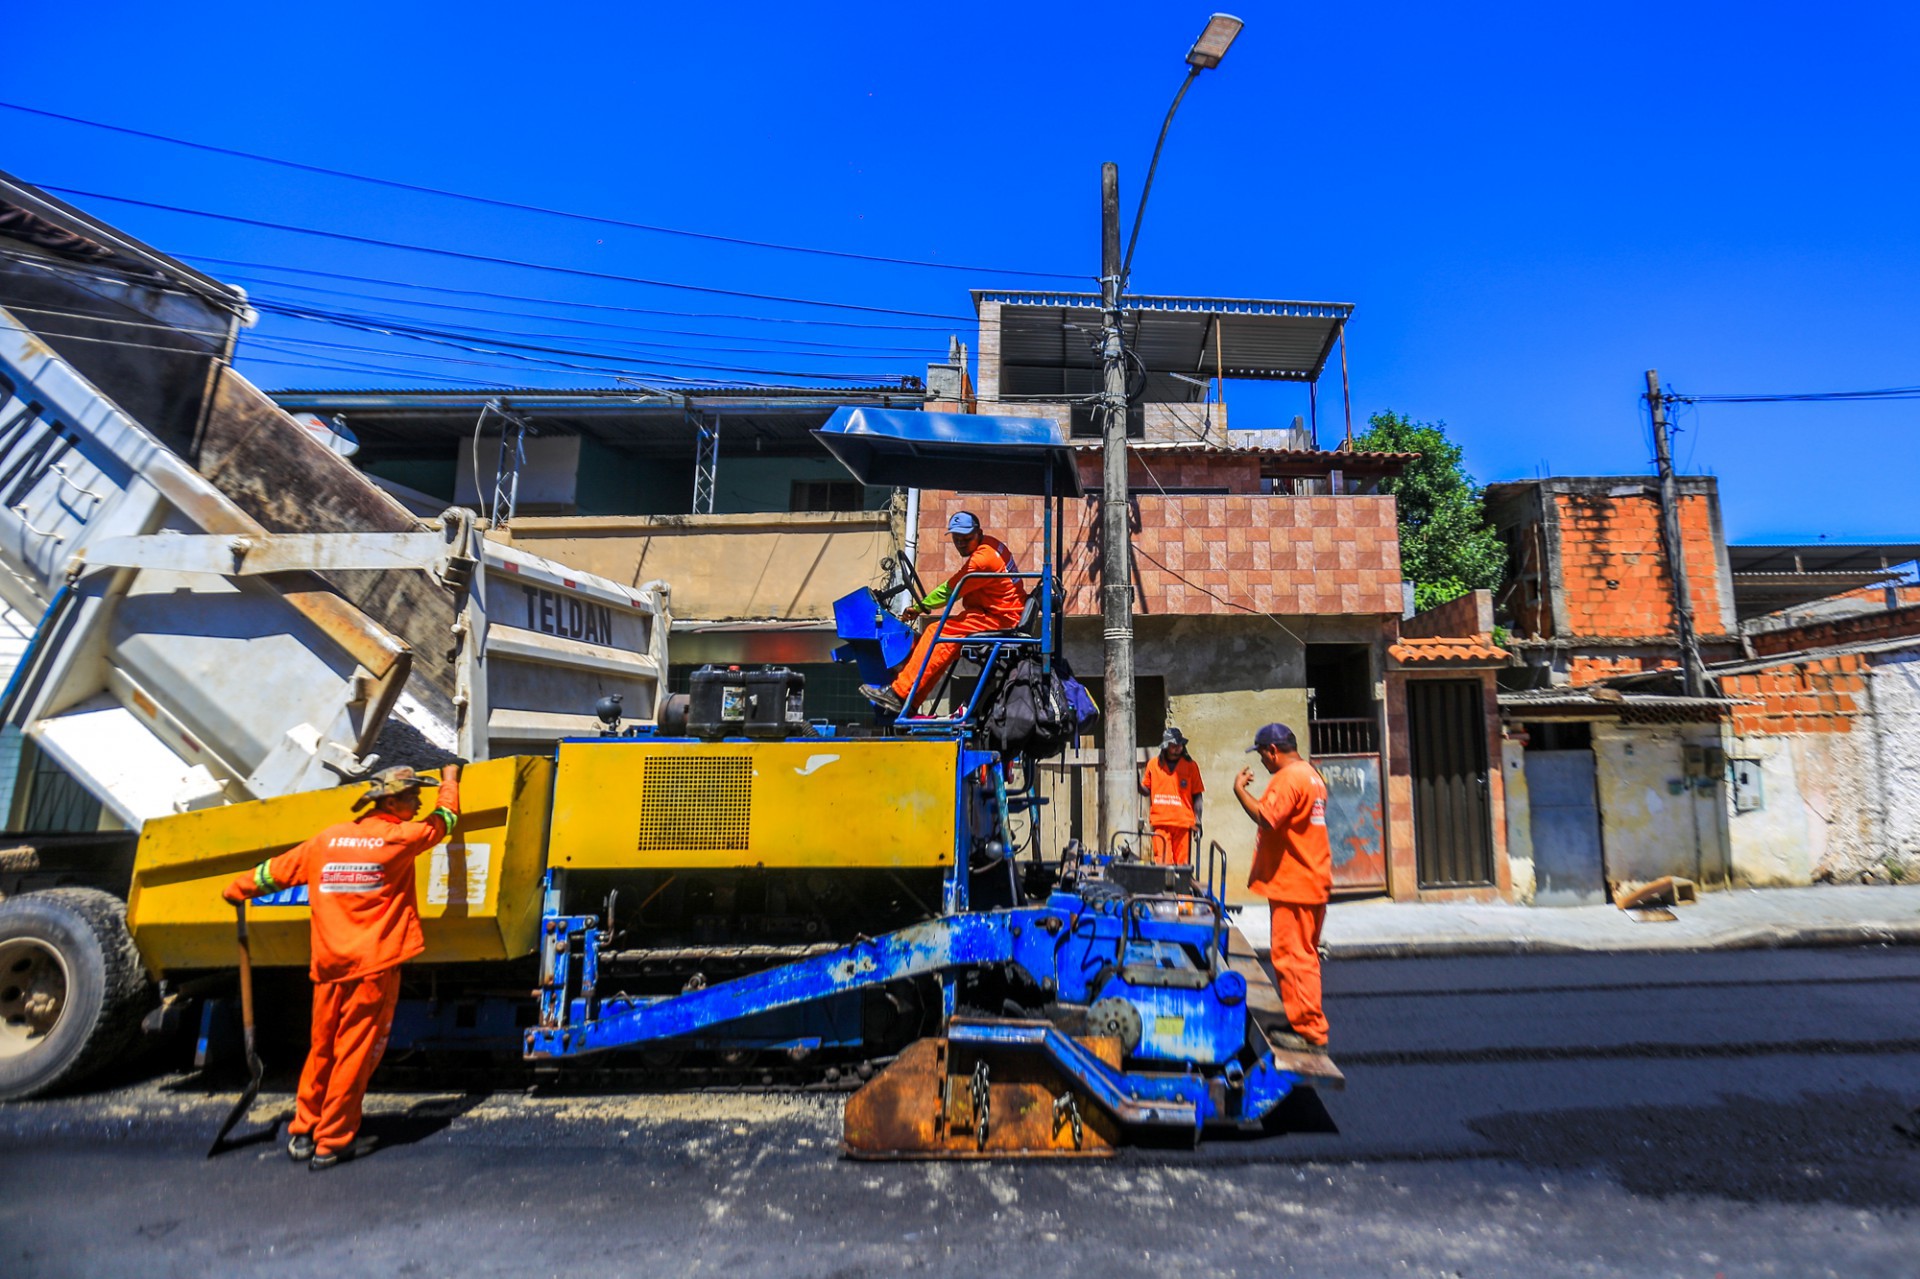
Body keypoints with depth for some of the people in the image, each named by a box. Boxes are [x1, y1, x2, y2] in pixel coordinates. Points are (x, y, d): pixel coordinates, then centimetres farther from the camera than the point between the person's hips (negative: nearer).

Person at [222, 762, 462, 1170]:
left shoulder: (329, 837, 6)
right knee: (354, 1055, 4)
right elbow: (446, 819, 9)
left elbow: (278, 869, 17)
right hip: (373, 967, -5)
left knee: (322, 1050, 19)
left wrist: (238, 889, 36)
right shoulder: (401, 838, -7)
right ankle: (331, 1143, 12)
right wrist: (450, 781, 26)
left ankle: (303, 1131, 30)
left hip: (328, 965, 5)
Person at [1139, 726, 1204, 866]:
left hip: (1183, 822, 0)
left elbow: (1197, 795, 5)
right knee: (1162, 863, -5)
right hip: (1160, 822, 1)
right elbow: (1146, 790, 14)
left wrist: (1197, 819, -2)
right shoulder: (1153, 764, 7)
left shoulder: (1190, 765, 3)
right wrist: (1137, 782, -6)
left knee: (1182, 864, 2)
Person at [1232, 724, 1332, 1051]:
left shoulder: (1288, 778, -18)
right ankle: (1304, 1021, 30)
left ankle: (1310, 1033, 0)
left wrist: (1240, 790, -17)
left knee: (1292, 957, -5)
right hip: (1313, 881, 11)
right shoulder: (1311, 775, 16)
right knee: (1304, 956, 19)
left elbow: (1266, 818, -27)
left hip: (1293, 884, -11)